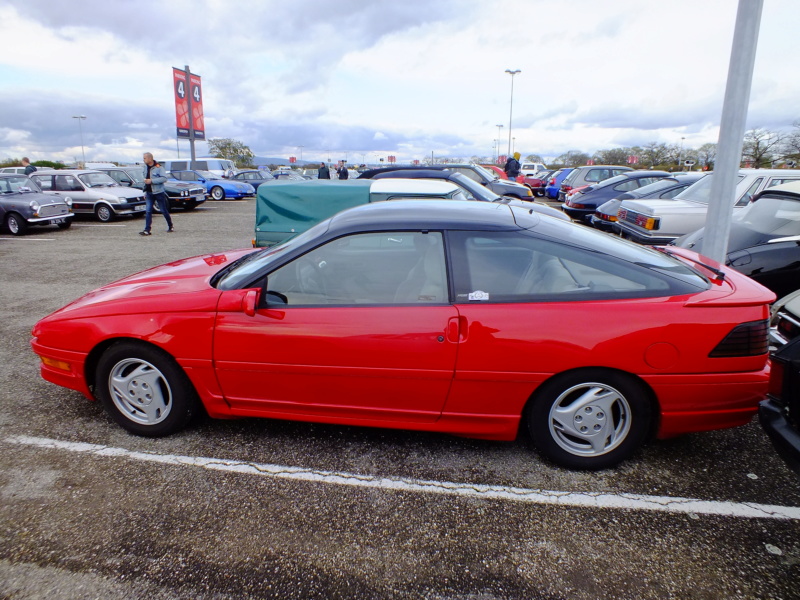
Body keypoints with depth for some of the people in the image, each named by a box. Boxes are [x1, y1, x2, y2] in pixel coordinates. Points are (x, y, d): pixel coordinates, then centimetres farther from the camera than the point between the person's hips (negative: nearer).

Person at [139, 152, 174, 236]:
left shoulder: (158, 167, -10)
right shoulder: (144, 168, 11)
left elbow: (164, 178, -18)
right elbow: (145, 180, 18)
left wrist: (152, 181, -23)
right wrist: (145, 192, 16)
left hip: (159, 192, -5)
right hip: (149, 193, 5)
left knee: (164, 211, 4)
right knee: (148, 211, -3)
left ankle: (170, 227, 22)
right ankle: (147, 230, -4)